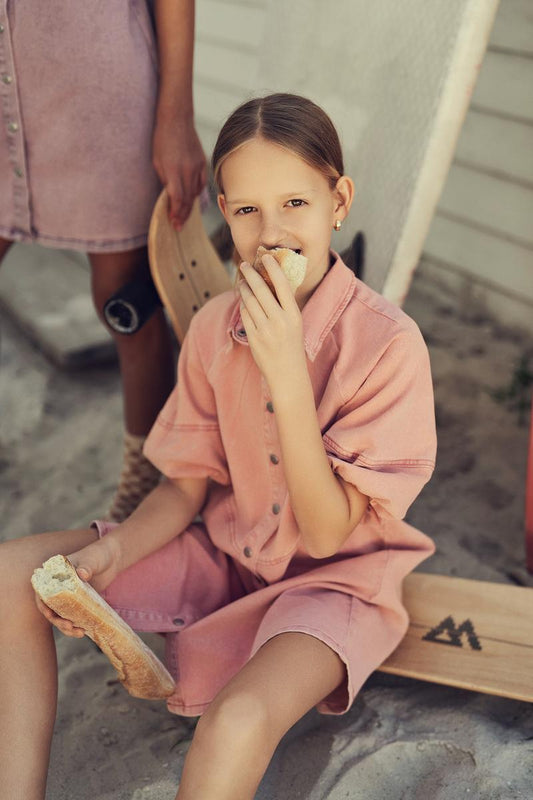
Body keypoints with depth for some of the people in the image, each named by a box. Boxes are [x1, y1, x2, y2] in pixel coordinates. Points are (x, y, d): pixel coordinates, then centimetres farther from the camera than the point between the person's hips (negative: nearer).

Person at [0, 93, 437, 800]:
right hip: (226, 550, 5)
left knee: (239, 719, -36)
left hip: (332, 578, -5)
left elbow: (325, 533, -22)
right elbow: (187, 486, 3)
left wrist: (287, 372, -32)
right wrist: (111, 552, -17)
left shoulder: (388, 343, -22)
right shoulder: (214, 328, -7)